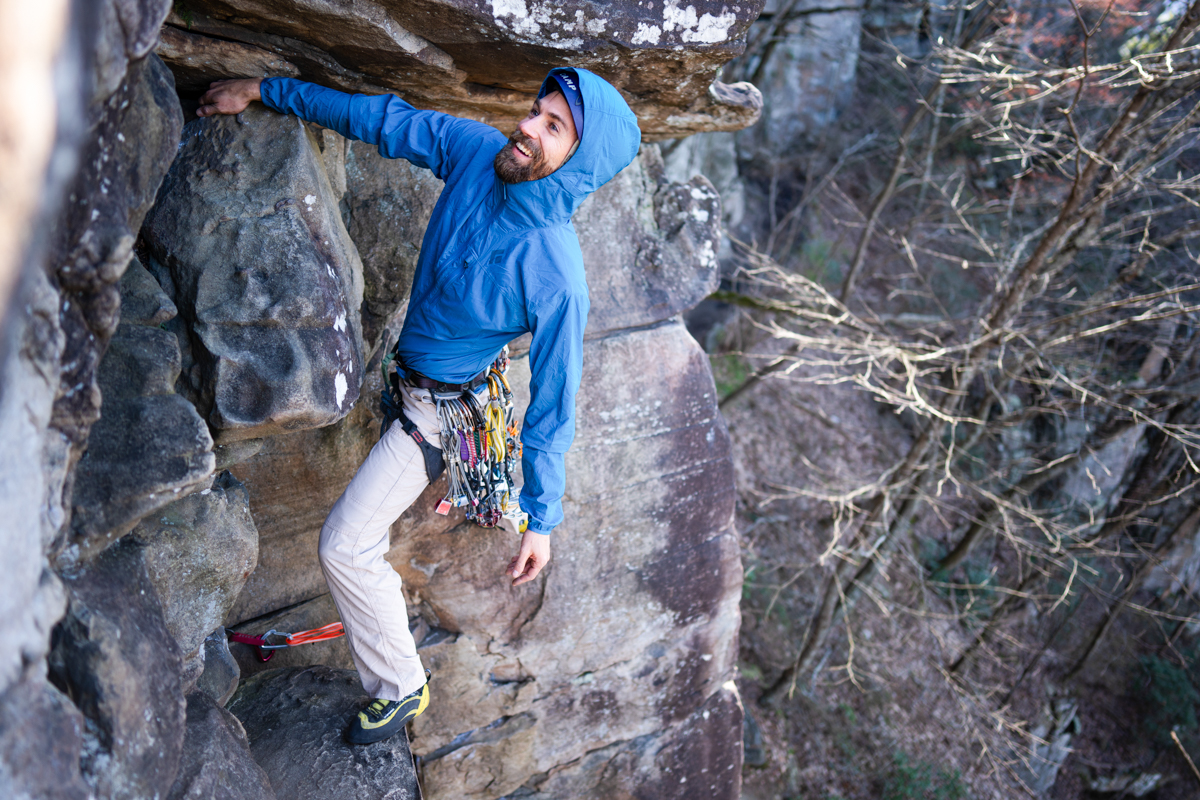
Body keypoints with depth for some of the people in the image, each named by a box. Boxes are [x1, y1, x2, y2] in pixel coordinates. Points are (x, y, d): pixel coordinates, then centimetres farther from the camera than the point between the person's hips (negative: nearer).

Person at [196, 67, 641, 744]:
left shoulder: (555, 278, -36)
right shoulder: (480, 152, -20)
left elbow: (553, 403, -27)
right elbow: (384, 119, -7)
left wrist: (543, 519, -20)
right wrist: (263, 91, -3)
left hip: (437, 406, -8)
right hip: (411, 364, 8)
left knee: (346, 547, -6)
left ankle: (400, 686, 14)